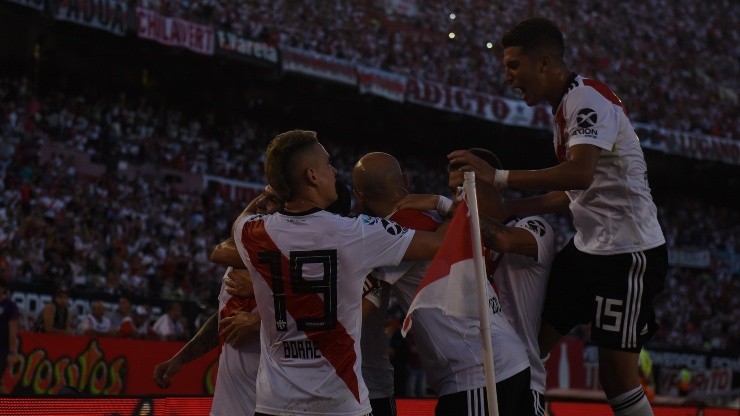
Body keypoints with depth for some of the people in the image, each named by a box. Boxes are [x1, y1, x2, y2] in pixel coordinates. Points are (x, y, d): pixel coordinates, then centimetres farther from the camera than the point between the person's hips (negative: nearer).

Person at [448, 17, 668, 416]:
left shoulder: (587, 97, -16)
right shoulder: (565, 107, 15)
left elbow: (581, 173, -33)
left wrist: (498, 177, -31)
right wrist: (501, 207, 14)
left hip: (628, 252, -10)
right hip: (587, 247, 10)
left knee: (617, 377, -5)